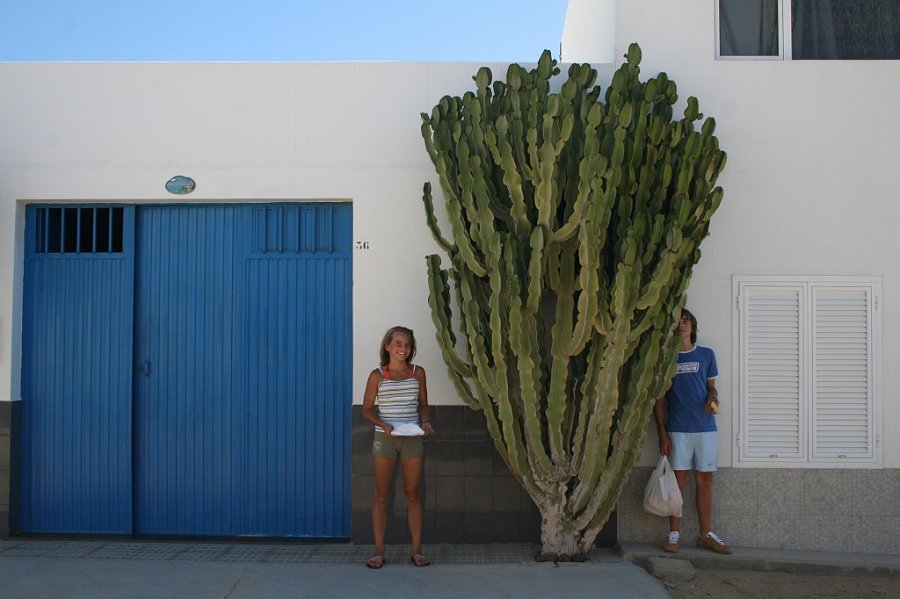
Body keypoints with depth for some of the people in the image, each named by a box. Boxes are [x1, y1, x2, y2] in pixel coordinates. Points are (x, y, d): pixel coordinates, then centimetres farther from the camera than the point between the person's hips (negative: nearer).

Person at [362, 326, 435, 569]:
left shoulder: (418, 372, 4)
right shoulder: (377, 375, -2)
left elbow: (423, 404, 11)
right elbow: (367, 409, 0)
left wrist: (426, 421, -9)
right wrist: (383, 424, -17)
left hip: (412, 439, 2)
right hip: (384, 438, -1)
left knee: (412, 494, 7)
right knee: (382, 495, 5)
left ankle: (417, 550, 14)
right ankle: (379, 551, 13)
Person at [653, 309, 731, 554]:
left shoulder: (706, 355, 10)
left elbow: (711, 387, 16)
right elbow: (659, 397, 3)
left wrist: (713, 399, -8)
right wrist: (662, 432, -3)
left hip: (705, 426, 2)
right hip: (677, 429, -2)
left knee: (705, 481, 6)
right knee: (678, 480, 0)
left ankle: (706, 534, 15)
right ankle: (674, 534, 8)